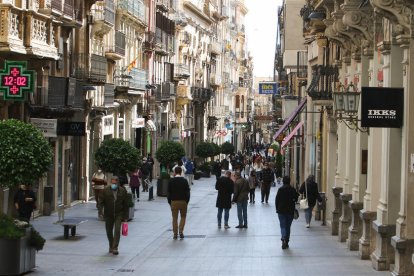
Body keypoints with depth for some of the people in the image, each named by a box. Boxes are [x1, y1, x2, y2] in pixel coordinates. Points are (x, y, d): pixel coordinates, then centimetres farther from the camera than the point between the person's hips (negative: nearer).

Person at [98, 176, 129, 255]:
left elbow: (126, 204, 5)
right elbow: (101, 201, -2)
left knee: (117, 230, -14)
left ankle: (115, 248, -13)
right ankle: (111, 246, 30)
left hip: (118, 214, -1)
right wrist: (101, 209, -21)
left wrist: (125, 217, 4)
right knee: (109, 231, 10)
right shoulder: (106, 190, -4)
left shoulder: (122, 191, -1)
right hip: (108, 214, 1)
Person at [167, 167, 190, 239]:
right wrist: (187, 201, 6)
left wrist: (169, 202, 7)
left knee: (175, 218, 8)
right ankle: (181, 231, 3)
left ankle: (175, 234, 8)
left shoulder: (171, 181, -4)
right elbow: (187, 192, -4)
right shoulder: (184, 181, -5)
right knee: (183, 216, 16)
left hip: (174, 201, 0)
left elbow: (168, 192, -2)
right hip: (183, 201, 0)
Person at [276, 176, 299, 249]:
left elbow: (276, 200, -5)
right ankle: (286, 242, 16)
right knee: (288, 226, 13)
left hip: (281, 211, -2)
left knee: (283, 226, 0)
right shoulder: (293, 190, -4)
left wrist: (277, 209, 6)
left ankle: (284, 239, -23)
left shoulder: (280, 189, -8)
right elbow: (296, 199, 1)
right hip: (290, 211, 2)